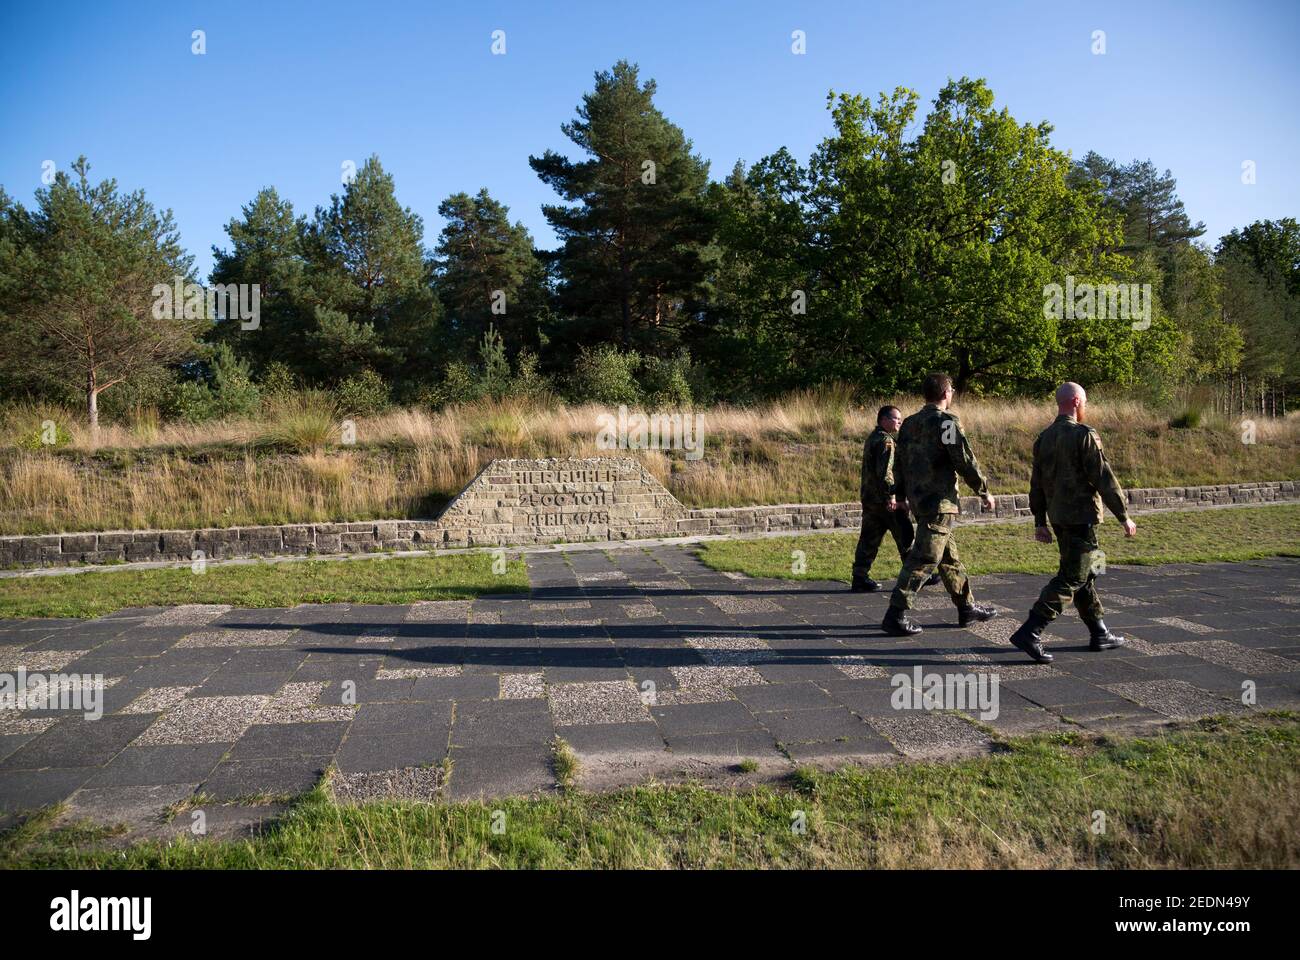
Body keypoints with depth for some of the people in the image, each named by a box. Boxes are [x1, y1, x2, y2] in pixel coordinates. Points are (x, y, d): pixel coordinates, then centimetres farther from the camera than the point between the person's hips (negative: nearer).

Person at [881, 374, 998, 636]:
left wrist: (901, 496, 20)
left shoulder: (909, 423, 11)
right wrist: (984, 492, -1)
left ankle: (967, 606, 30)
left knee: (948, 555, 18)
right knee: (924, 558, -7)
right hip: (939, 501, -9)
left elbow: (900, 462, 14)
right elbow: (965, 461, -13)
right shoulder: (947, 422, -13)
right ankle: (895, 615, -9)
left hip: (917, 499, 9)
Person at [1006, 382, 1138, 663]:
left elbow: (1036, 484, 11)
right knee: (1071, 578, -7)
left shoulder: (1044, 438, 9)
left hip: (1058, 518, 8)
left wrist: (1040, 522, 15)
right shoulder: (1084, 435, -14)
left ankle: (1099, 633, 27)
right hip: (1081, 518, -8)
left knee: (1086, 574, 18)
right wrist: (1124, 517, -8)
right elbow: (1104, 479, -15)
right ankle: (1029, 632, -14)